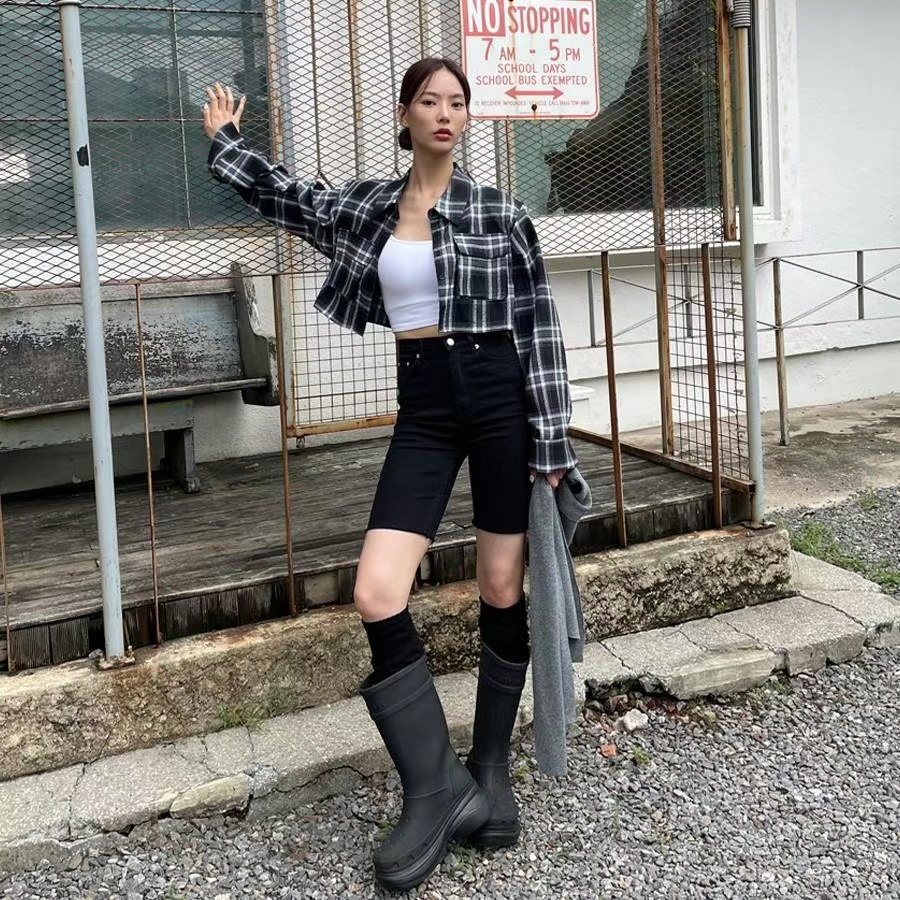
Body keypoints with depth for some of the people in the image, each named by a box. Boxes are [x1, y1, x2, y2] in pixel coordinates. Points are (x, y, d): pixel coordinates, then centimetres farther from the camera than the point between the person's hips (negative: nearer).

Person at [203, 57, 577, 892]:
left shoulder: (499, 211, 0)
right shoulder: (365, 206, 9)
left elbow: (538, 328, -1)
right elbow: (286, 195, 29)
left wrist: (552, 441, -5)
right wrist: (224, 142, 29)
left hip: (500, 397, -2)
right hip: (423, 408, 3)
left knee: (503, 590, 5)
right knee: (376, 596, -12)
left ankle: (491, 769, 24)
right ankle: (436, 790, 2)